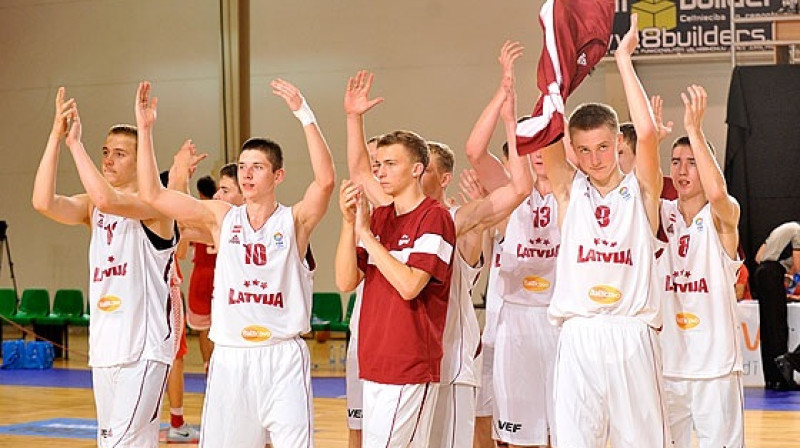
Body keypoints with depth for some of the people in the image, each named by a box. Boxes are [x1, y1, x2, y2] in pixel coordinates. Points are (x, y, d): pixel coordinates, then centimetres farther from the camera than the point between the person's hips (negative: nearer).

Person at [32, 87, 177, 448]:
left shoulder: (153, 204, -8)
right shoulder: (92, 207, 12)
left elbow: (106, 199, -28)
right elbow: (44, 203, -7)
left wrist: (74, 141, -21)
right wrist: (55, 136, -13)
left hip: (144, 347, -7)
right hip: (105, 346, 7)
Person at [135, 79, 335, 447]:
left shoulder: (294, 220, 0)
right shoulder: (221, 218, 7)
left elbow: (325, 181, -19)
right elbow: (153, 195, 1)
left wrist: (304, 115, -25)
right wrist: (144, 129, -5)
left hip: (283, 358, -2)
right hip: (230, 358, 2)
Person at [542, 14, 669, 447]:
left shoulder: (641, 191, 3)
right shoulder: (569, 190, 7)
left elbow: (645, 132, -14)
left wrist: (623, 58, -10)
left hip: (632, 336, -1)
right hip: (577, 336, 1)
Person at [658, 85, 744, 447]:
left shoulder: (723, 215, -5)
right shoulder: (661, 214, 6)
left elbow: (717, 193, -27)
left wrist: (694, 128, -29)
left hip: (715, 365, -3)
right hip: (666, 361, 3)